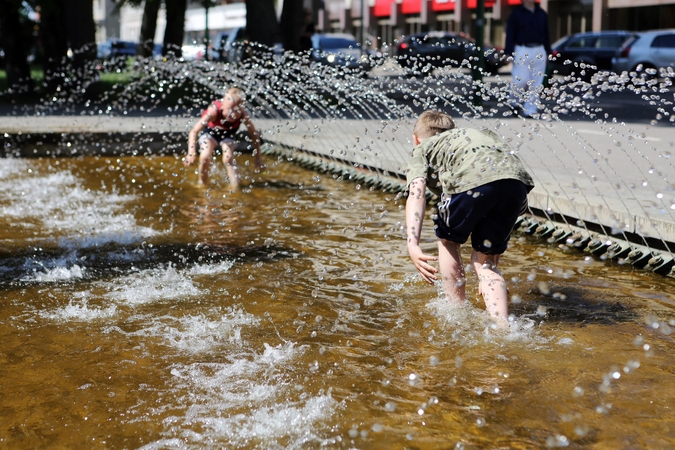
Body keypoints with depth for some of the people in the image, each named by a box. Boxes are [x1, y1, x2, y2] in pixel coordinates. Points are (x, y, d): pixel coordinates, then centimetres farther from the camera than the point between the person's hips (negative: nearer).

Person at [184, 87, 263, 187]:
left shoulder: (243, 115, -34)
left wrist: (258, 157, -14)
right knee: (205, 157, -22)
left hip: (227, 134, 1)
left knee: (228, 159, -23)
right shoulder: (214, 110, -40)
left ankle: (236, 187, -9)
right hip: (210, 131, -1)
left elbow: (254, 134, -17)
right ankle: (203, 185, 4)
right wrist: (191, 153, -49)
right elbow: (194, 132, -39)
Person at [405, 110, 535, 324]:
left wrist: (413, 245, -5)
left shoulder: (422, 149, 29)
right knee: (484, 260, 19)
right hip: (517, 177, 5)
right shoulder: (474, 134, 44)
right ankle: (502, 325, 4)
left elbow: (416, 194, 7)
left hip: (473, 178, -4)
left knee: (448, 241, 25)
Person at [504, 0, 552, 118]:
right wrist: (508, 53, -9)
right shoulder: (516, 14, 2)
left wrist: (548, 52, 14)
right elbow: (510, 35, -2)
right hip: (522, 51, -3)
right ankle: (515, 102, 17)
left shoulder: (542, 14, 13)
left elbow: (546, 34, 17)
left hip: (539, 52, 4)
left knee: (535, 83, 0)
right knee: (521, 80, -9)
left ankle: (530, 110, 4)